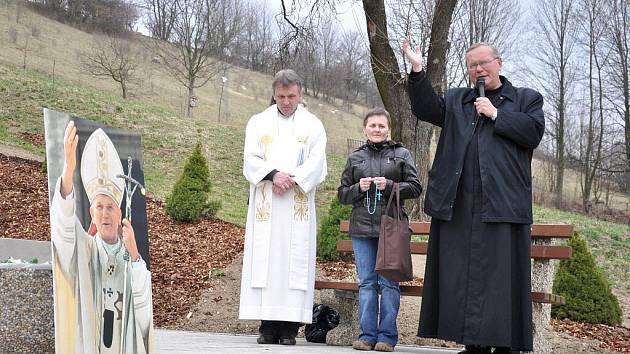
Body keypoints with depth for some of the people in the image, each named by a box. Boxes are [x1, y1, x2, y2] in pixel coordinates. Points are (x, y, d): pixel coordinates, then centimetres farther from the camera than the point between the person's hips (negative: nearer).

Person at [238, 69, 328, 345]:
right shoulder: (258, 123, 14)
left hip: (298, 206, -1)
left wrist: (292, 178, -15)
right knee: (264, 260, -3)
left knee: (295, 260, -4)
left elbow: (316, 163, 1)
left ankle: (289, 327, -3)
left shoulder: (313, 125, 11)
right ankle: (268, 326, 0)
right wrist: (273, 175, -14)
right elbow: (250, 160, 3)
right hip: (265, 206, 1)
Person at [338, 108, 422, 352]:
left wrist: (390, 186, -11)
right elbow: (342, 194, 16)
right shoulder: (355, 158, 14)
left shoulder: (401, 155, 8)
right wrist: (358, 188, -4)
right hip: (362, 228, 2)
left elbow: (415, 188, 3)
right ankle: (367, 334, 8)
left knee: (388, 282, -3)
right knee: (366, 282, 3)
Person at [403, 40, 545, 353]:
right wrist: (417, 72, -7)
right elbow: (427, 110, 4)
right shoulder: (456, 100, 22)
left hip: (502, 205, -3)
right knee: (461, 275, 2)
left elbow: (534, 132, -2)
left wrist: (495, 114, -3)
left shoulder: (526, 99, 14)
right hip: (456, 206, 3)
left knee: (500, 275, -5)